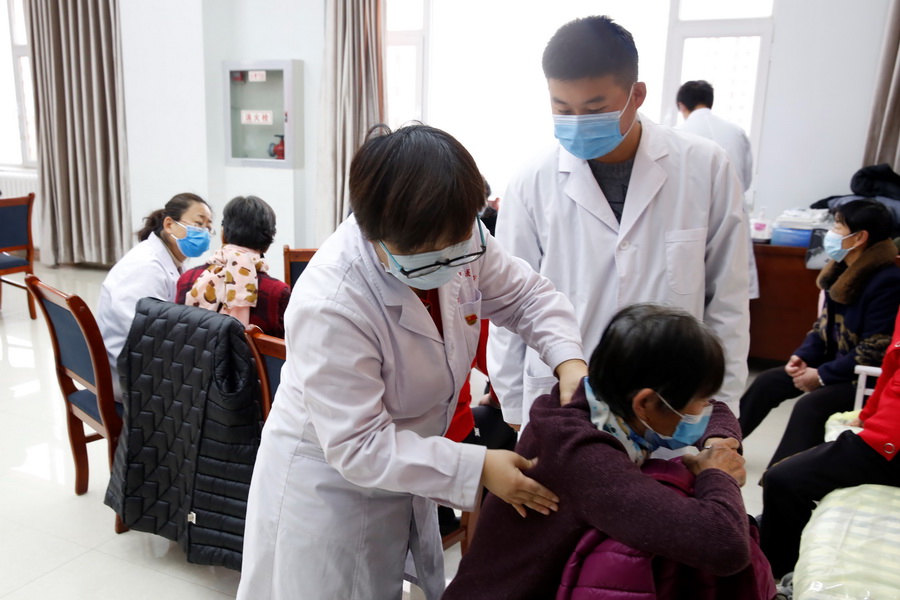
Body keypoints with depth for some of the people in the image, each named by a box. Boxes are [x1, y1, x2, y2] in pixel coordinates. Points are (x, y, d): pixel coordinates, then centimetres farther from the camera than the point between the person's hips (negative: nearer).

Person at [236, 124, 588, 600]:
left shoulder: (456, 239, -18)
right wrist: (476, 468, -34)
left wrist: (568, 358, -21)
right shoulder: (329, 309, -36)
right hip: (329, 485, -5)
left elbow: (525, 294, -3)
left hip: (403, 471, 6)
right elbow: (358, 446, -30)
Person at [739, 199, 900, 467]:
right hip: (835, 363, 9)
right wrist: (803, 355, -2)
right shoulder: (842, 271, 5)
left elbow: (874, 350, -23)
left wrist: (822, 375, -21)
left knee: (811, 405, -30)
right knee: (768, 382, 7)